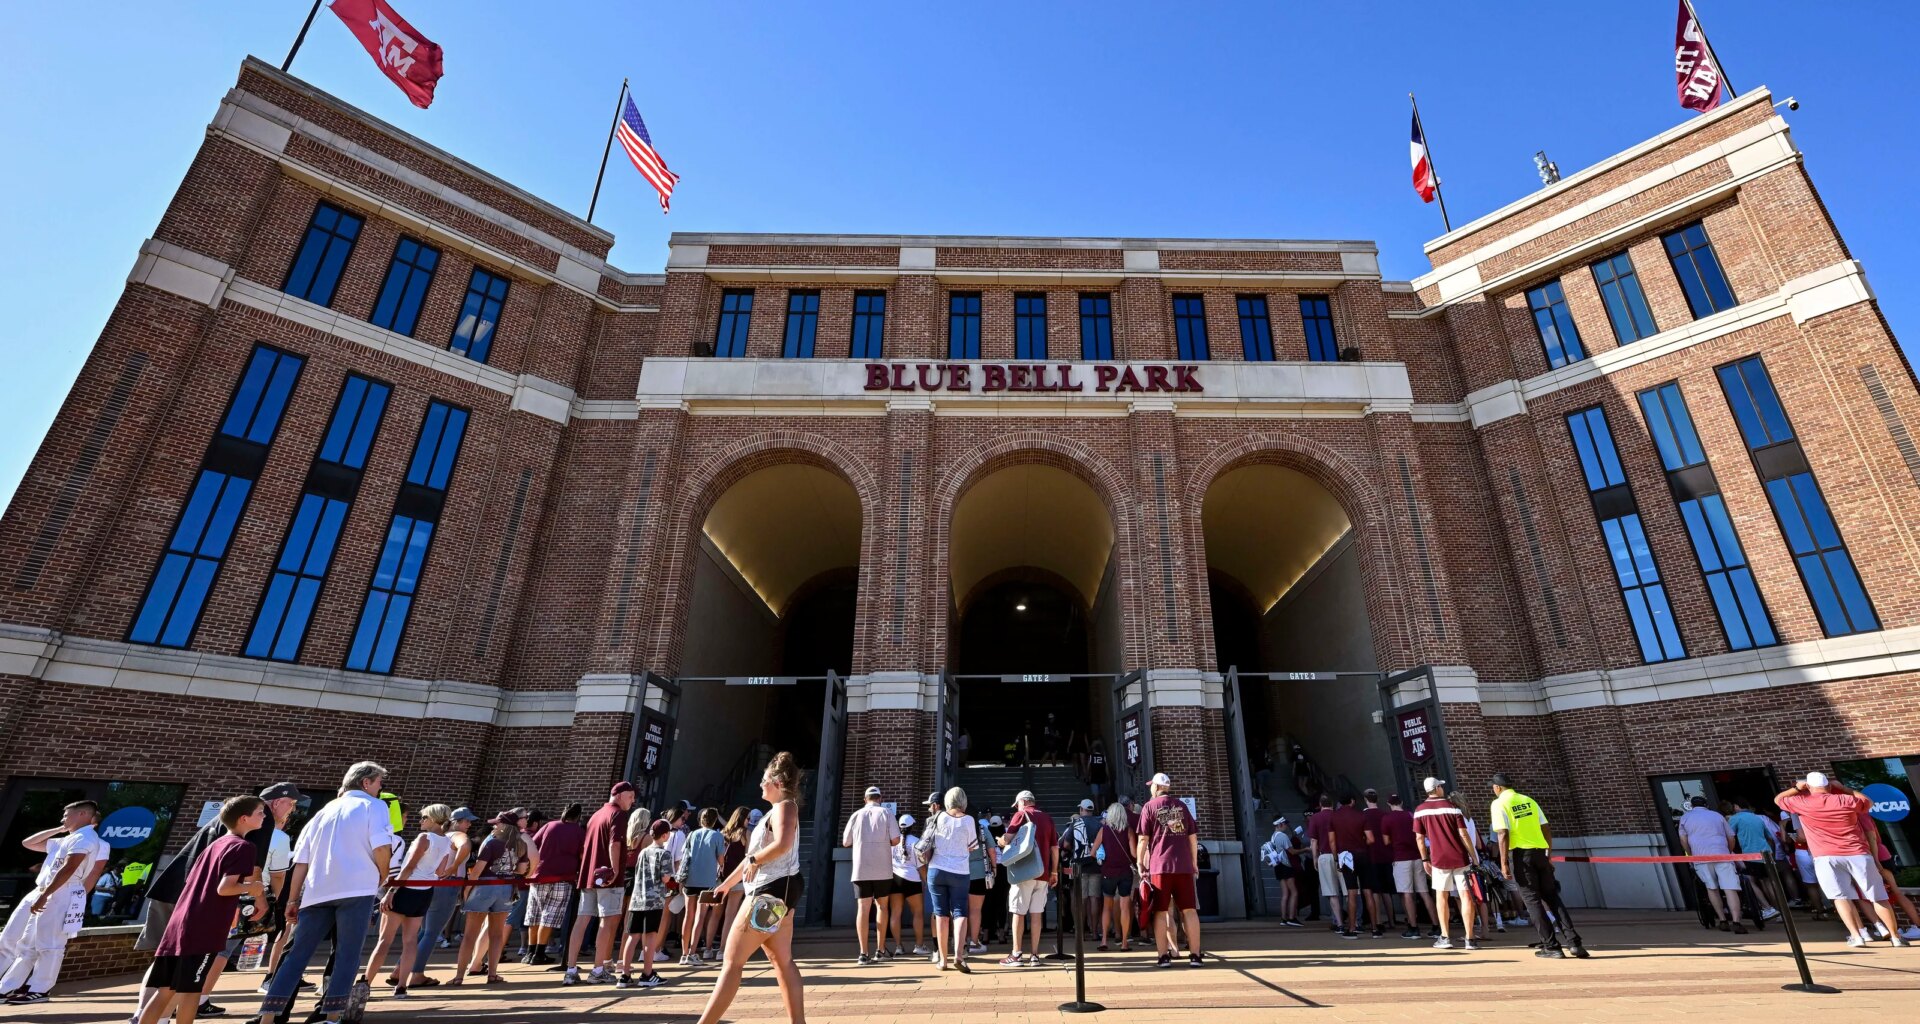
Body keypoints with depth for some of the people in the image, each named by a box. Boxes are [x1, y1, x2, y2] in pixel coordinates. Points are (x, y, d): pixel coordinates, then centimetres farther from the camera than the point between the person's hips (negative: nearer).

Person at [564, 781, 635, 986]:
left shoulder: (596, 815, 20)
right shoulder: (618, 814, -7)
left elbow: (585, 847, 21)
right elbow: (614, 843, -21)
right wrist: (615, 869, -23)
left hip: (588, 875, 8)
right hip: (609, 877, -8)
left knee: (581, 920, 7)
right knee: (608, 922, -2)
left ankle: (571, 970, 7)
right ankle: (598, 970, -1)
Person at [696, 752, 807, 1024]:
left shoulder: (785, 806, -11)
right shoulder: (778, 809, 20)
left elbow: (783, 844, -31)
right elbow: (755, 852, 25)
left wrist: (754, 860, -17)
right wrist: (727, 883, 27)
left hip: (772, 891, -10)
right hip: (773, 892, 10)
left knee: (732, 961, -6)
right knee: (782, 962, 12)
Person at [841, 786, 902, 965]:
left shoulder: (856, 815, 5)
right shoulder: (886, 813, 0)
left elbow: (846, 843, 10)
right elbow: (896, 840, -7)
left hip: (861, 870, 0)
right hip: (882, 869, 0)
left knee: (863, 908, -1)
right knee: (881, 906, 15)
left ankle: (864, 954, -8)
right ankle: (881, 949, 19)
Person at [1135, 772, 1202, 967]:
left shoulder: (1150, 807, 2)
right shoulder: (1182, 806, 12)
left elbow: (1143, 839, -2)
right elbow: (1193, 837, 13)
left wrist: (1140, 864, 3)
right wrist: (1194, 861, 22)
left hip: (1159, 865, -3)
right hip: (1183, 865, 3)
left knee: (1160, 911, 3)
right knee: (1189, 910, 7)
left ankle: (1164, 955, 2)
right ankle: (1195, 955, 7)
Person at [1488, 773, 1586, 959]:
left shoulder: (1499, 804, -4)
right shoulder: (1529, 800, 13)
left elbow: (1503, 834, -13)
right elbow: (1546, 830, 12)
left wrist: (1504, 863, -11)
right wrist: (1550, 854, 20)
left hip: (1520, 854, -5)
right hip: (1540, 852, 5)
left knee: (1532, 900, 3)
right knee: (1552, 897, 11)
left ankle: (1552, 946, 3)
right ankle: (1573, 941, 4)